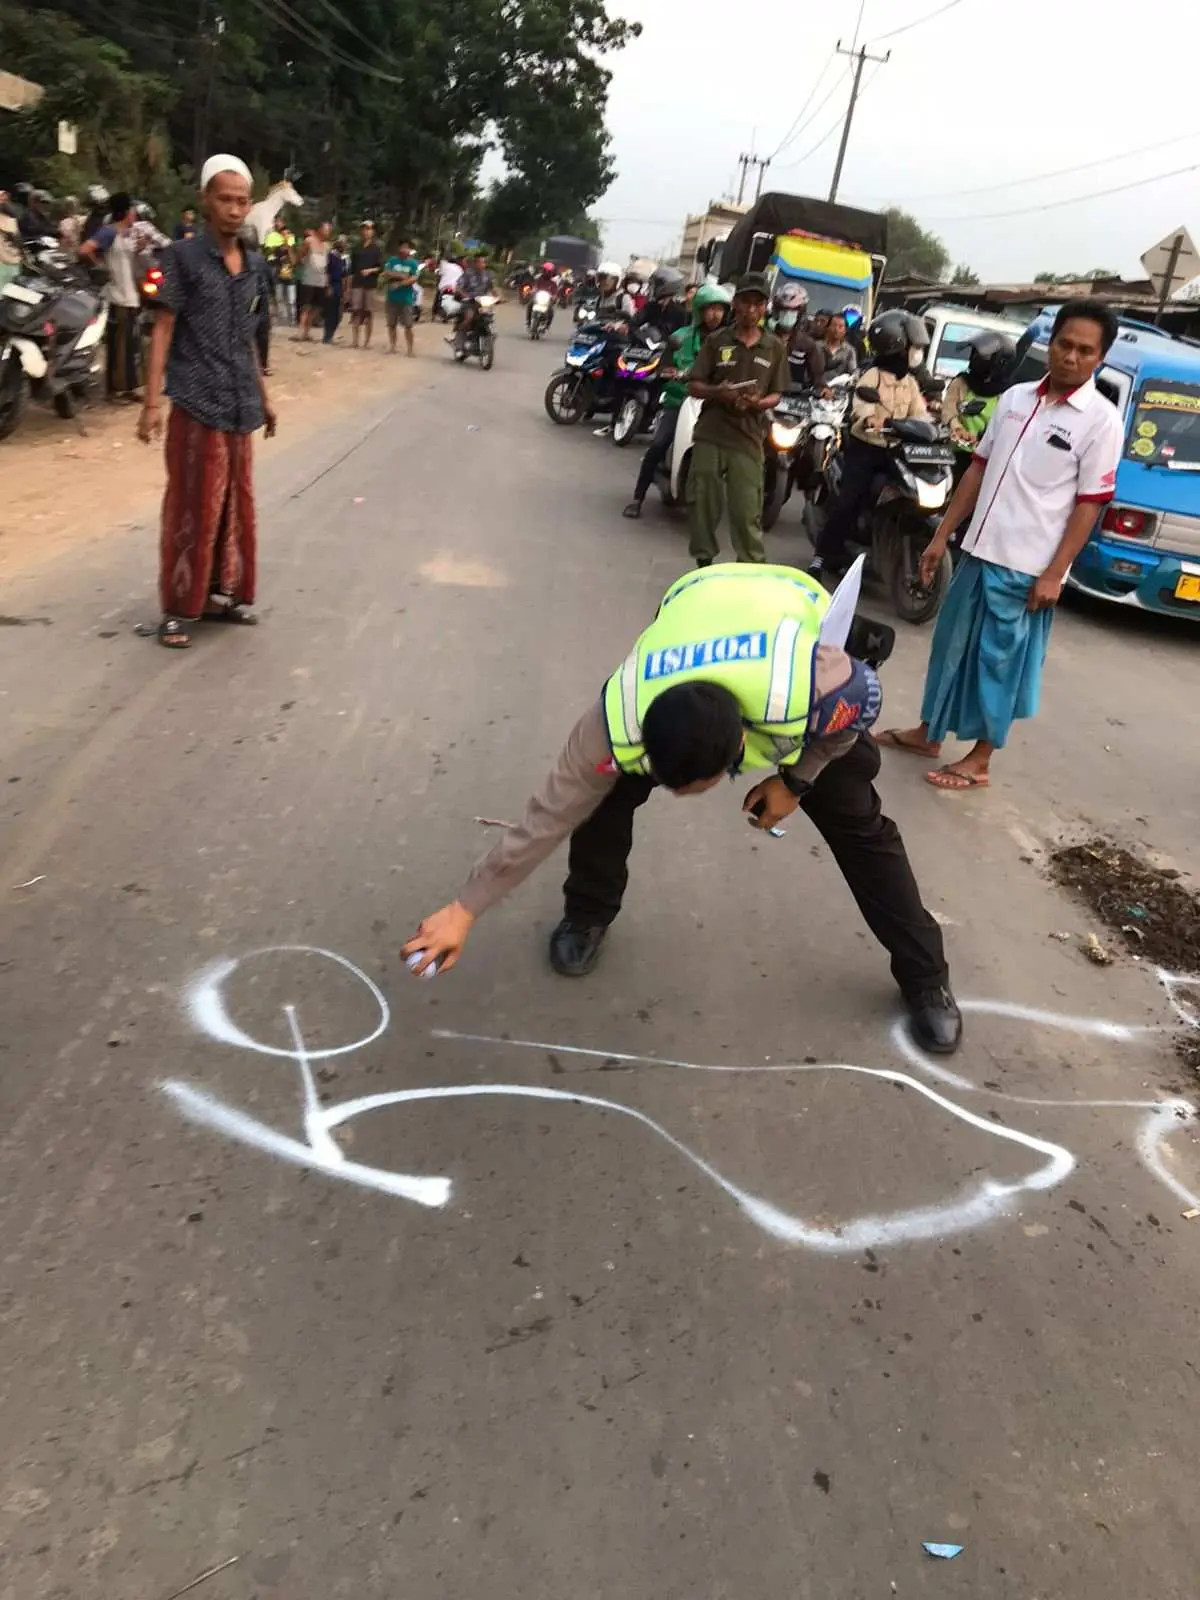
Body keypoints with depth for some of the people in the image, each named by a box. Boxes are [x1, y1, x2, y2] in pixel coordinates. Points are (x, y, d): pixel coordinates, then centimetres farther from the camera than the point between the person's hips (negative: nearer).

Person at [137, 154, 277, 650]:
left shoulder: (255, 266, 11)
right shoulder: (183, 256, -4)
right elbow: (162, 330, -7)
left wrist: (264, 397, 20)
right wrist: (152, 402, -14)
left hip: (238, 404, 6)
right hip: (196, 402, -5)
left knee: (236, 499, 10)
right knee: (193, 503, -3)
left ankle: (223, 591, 23)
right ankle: (178, 606, 5)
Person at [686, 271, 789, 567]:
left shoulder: (775, 347, 8)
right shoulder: (716, 340, 6)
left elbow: (777, 394, 9)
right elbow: (694, 386, 4)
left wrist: (759, 402, -13)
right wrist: (717, 392, -16)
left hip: (748, 437, -1)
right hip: (710, 433, 1)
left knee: (747, 510, -5)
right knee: (703, 503, 3)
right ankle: (704, 561, 18)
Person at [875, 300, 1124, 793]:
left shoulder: (1101, 421, -8)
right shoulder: (1015, 397, 7)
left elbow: (1090, 504, -9)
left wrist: (1054, 574, -14)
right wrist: (942, 535, 10)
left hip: (1027, 566, -6)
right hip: (979, 550, 6)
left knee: (999, 660, 2)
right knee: (951, 644, 15)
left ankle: (979, 760, 15)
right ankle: (928, 733, 31)